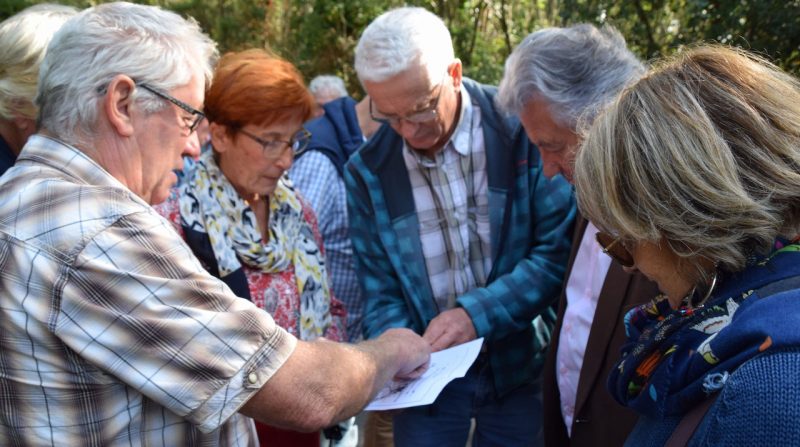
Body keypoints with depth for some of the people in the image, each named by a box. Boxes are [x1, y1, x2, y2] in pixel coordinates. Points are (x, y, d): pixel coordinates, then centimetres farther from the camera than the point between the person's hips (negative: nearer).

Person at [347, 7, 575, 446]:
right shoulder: (367, 172, -6)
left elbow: (562, 250, -15)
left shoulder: (523, 128, -15)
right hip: (428, 373, 1)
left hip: (520, 362, -1)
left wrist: (478, 312, -25)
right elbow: (380, 292, -2)